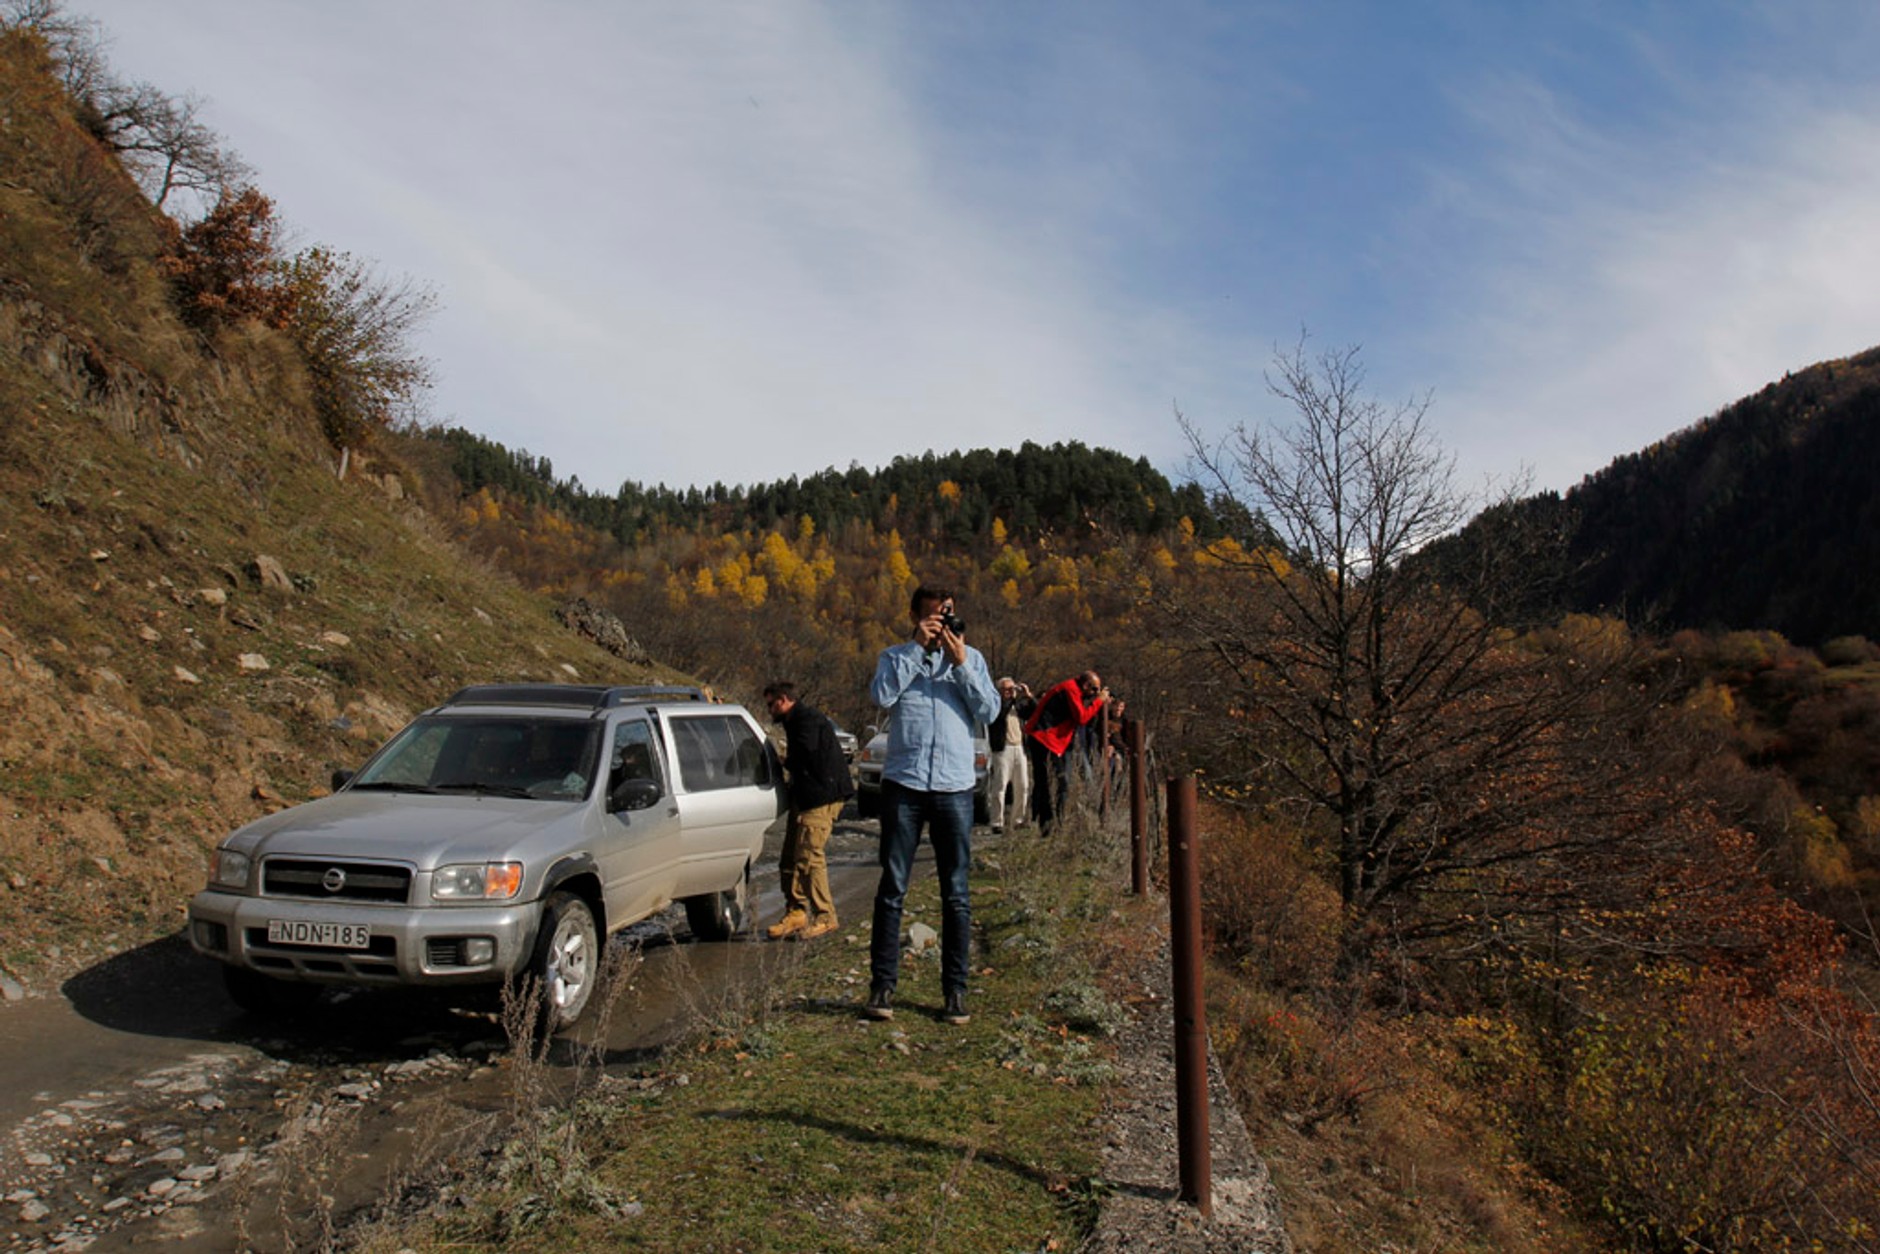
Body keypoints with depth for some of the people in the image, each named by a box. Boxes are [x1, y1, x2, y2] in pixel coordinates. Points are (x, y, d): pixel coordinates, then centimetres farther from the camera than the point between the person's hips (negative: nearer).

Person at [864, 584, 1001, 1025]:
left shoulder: (971, 658, 13)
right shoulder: (895, 656, 11)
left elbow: (989, 711, 1)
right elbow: (881, 695, -9)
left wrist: (960, 664, -6)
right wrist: (918, 647, -7)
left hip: (954, 786, 1)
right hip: (903, 784, -1)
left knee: (955, 893, 4)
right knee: (892, 888, 1)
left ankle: (955, 990, 12)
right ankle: (882, 985, 8)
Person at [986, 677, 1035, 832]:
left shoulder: (1019, 704, 17)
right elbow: (999, 713, -22)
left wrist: (1028, 696, 2)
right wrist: (1012, 698, -18)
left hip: (1019, 749, 7)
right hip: (1003, 750, -7)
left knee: (1022, 787, 9)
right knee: (1000, 787, -9)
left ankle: (1018, 820, 18)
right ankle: (997, 823, -8)